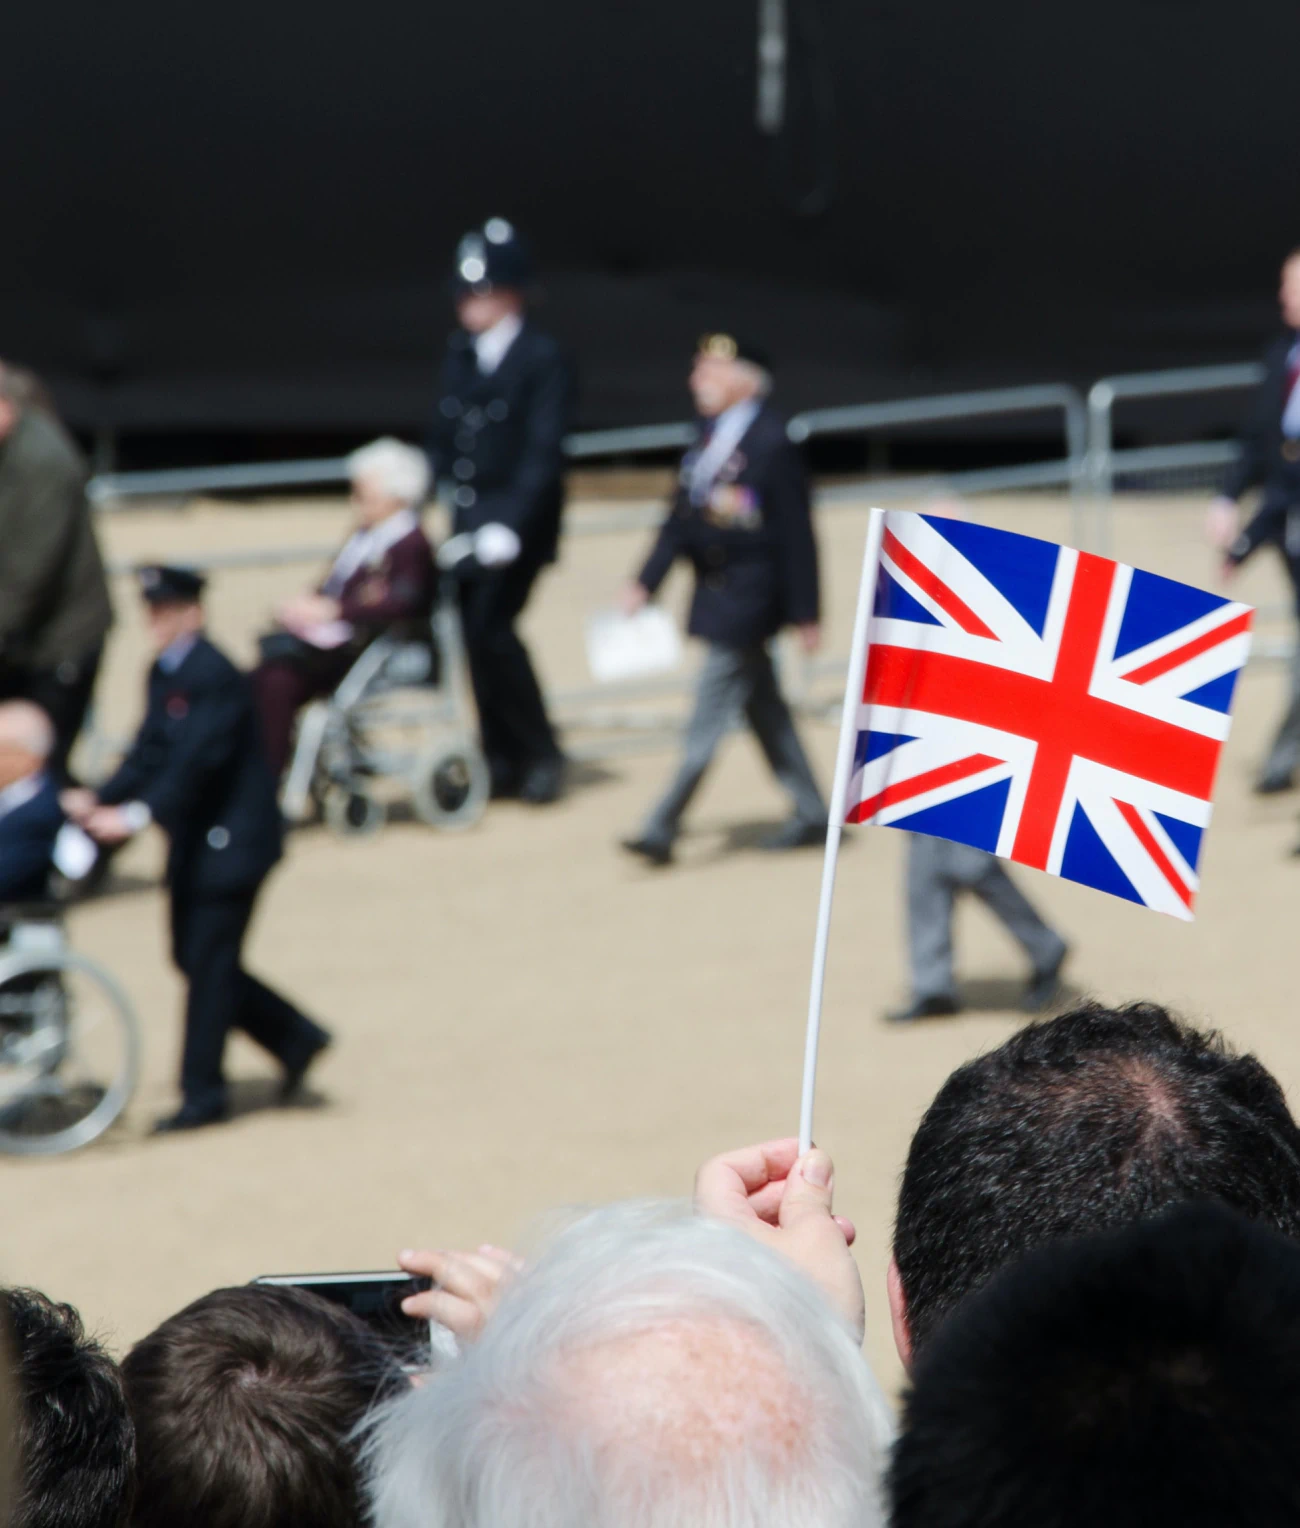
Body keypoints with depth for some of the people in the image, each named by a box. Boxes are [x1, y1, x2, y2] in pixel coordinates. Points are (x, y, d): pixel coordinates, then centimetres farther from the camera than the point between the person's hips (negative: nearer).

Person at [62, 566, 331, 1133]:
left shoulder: (216, 677, -19)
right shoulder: (163, 675, 9)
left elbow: (195, 761, -27)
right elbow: (150, 754, 7)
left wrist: (139, 814, -34)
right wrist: (99, 800, -7)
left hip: (231, 840, -9)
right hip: (194, 842, 9)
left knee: (208, 962, -5)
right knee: (194, 957, 12)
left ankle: (202, 1093, 3)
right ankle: (295, 1038, 24)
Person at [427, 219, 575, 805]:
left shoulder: (544, 360, -11)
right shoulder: (460, 352, 10)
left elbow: (543, 453, -16)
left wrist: (511, 526, -24)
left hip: (519, 519, -7)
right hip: (467, 516, 7)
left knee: (490, 628, -15)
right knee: (471, 631, 5)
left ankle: (542, 753, 1)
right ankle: (503, 760, 16)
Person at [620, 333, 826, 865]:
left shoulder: (771, 444, -17)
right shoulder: (710, 438, 8)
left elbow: (795, 535, -15)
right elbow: (682, 518, 13)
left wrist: (805, 615, -13)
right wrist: (645, 582, 8)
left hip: (745, 601, -9)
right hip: (715, 596, 9)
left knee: (707, 720, -6)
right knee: (765, 711, 16)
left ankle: (662, 829, -4)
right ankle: (812, 815, 26)